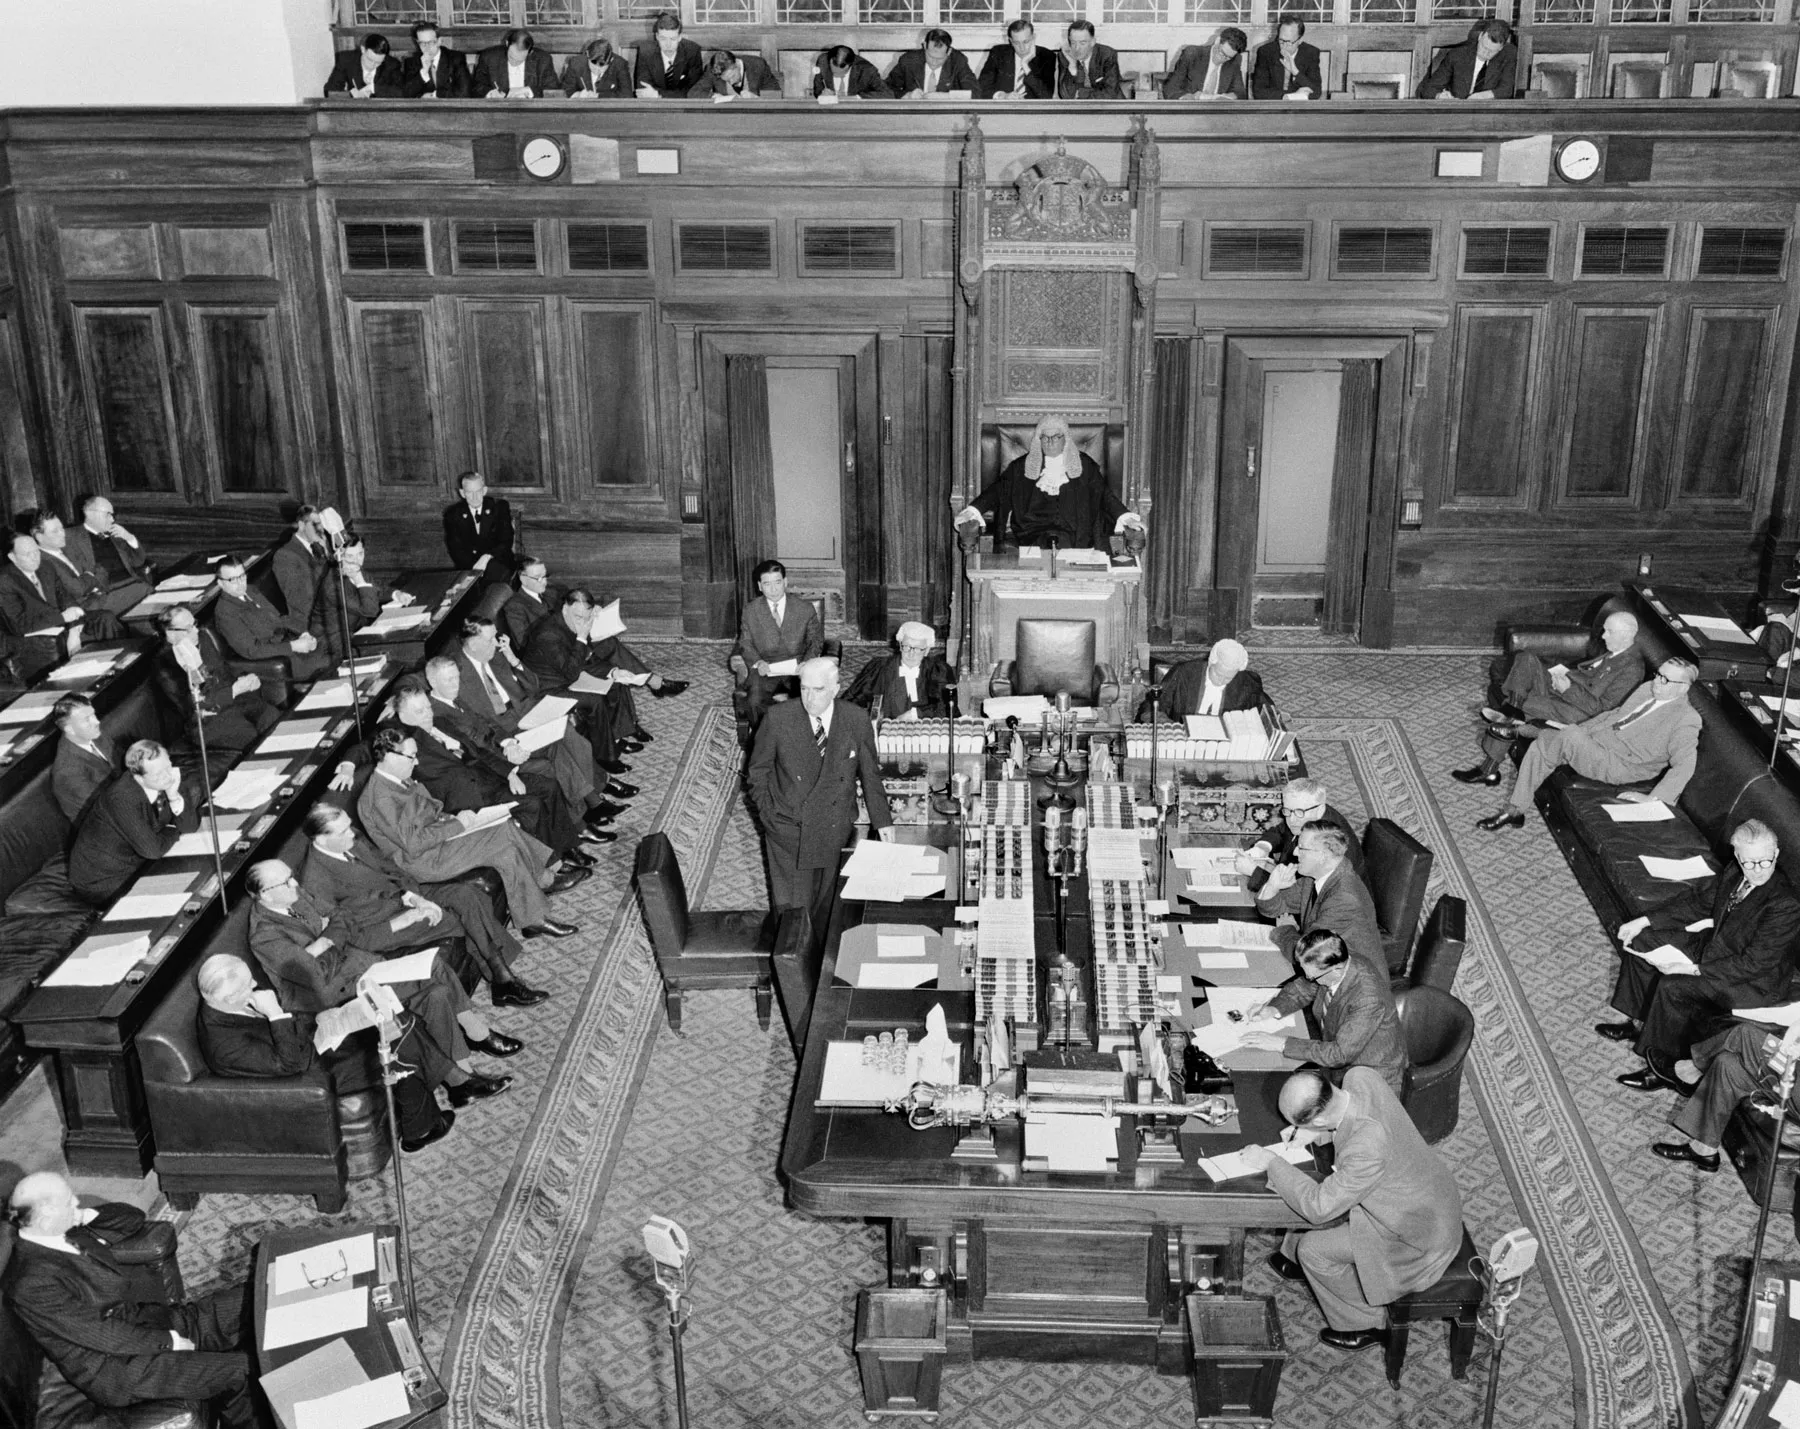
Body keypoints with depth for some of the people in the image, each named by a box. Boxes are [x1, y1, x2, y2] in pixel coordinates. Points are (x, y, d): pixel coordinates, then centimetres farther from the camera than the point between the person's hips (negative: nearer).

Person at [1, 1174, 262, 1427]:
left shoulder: (68, 1232, 2)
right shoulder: (32, 1284, -24)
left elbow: (133, 1217, 16)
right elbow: (105, 1335, -22)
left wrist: (88, 1216, -1)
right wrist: (169, 1341, -15)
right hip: (112, 1370, -9)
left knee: (248, 1300, -2)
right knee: (238, 1370, -21)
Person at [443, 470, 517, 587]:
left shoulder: (499, 506, 4)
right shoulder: (452, 513, 4)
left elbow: (506, 541, -1)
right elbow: (455, 548, -1)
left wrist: (487, 557, -20)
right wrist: (474, 566, -20)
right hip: (468, 567, 0)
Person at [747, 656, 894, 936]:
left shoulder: (857, 721, -6)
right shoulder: (778, 719, -11)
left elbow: (870, 773, 7)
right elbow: (758, 771, 1)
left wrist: (882, 820, 7)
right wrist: (767, 813, -3)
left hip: (834, 831, 2)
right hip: (788, 827, -2)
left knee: (825, 905, 13)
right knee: (790, 907, -4)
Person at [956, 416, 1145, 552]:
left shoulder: (1084, 465, 17)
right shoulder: (1021, 467, 18)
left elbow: (1104, 494, 13)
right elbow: (998, 489, 12)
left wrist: (1124, 516, -4)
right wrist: (973, 510, -4)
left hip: (1073, 535, -1)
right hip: (1031, 533, 1)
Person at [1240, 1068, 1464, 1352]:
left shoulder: (1366, 1150, -42)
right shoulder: (1360, 1076, -19)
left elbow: (1319, 1207, -29)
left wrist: (1271, 1163, -21)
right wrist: (1319, 1134, -7)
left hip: (1420, 1234, -8)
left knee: (1315, 1249, -4)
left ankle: (1364, 1326, 20)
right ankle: (1296, 1260, 43)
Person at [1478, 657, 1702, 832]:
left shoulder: (1687, 719, -9)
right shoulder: (1647, 689, 14)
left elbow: (1684, 766, -16)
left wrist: (1653, 799, -24)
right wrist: (1579, 731, 15)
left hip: (1616, 766, -8)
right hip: (1593, 740, 8)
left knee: (1569, 736, -31)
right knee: (1541, 744, -10)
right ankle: (1515, 812, -8)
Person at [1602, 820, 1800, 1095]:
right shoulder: (1734, 876, -6)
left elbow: (1753, 963, -28)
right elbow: (1699, 904, 9)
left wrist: (1698, 970, -25)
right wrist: (1644, 922, 2)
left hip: (1754, 981, -9)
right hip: (1713, 944, 9)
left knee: (1672, 988, -25)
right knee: (1643, 941, 6)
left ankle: (1664, 1067, -6)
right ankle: (1638, 1021, 17)